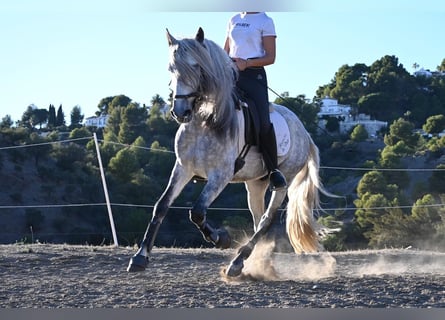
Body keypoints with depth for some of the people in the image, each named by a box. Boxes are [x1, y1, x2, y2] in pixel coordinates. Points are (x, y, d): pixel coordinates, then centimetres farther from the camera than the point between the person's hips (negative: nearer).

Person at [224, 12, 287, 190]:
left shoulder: (265, 22, 2)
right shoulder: (234, 20, 19)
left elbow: (270, 58, -3)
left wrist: (246, 63, -18)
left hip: (253, 74, -5)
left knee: (263, 122, -20)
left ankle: (274, 170, -8)